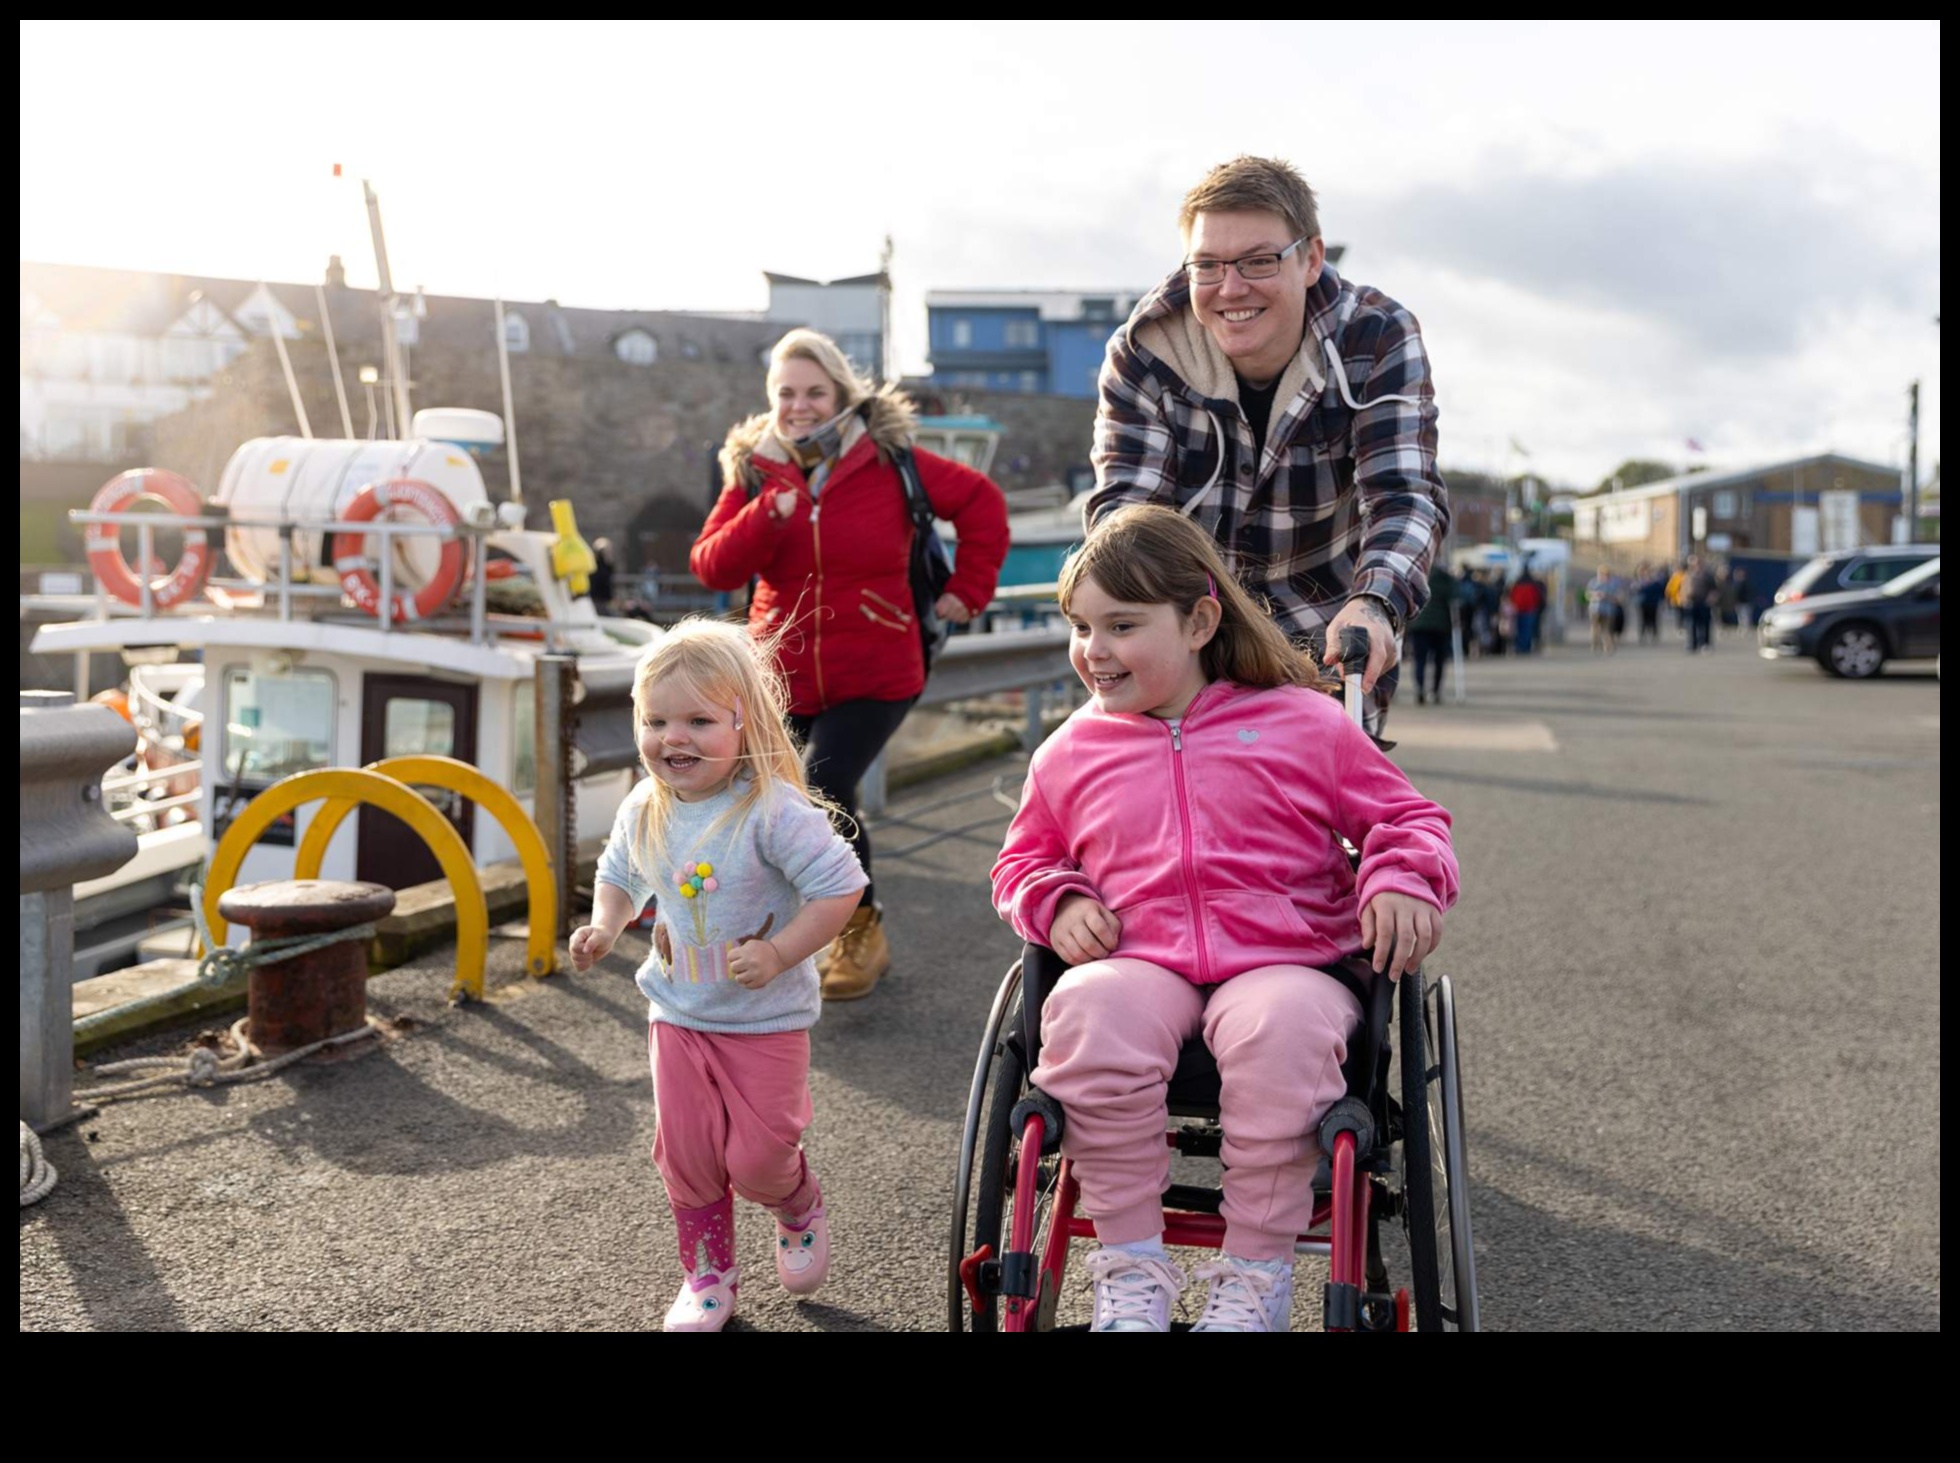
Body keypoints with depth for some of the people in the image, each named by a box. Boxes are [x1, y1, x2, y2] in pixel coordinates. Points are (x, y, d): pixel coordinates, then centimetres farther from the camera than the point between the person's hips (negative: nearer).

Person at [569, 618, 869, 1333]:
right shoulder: (643, 811, -4)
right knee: (685, 1154, 10)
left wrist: (778, 954, -28)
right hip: (678, 1015, 5)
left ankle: (799, 1209, 36)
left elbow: (840, 887, -23)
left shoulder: (774, 811, -24)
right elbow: (619, 876, 16)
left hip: (767, 1020, -5)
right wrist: (603, 927, -3)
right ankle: (707, 1274, 32)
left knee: (756, 1157, 1)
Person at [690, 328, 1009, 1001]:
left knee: (824, 789, -19)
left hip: (874, 675, -3)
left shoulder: (886, 459, -3)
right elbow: (711, 567, -6)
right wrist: (769, 513, -21)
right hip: (783, 676, 4)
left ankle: (861, 929, 6)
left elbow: (981, 500, 6)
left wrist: (968, 588, 2)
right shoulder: (752, 471, 3)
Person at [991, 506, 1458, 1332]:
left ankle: (1255, 1273, -15)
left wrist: (1403, 881, -7)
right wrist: (1059, 902, 4)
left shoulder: (1304, 722, 9)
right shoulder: (1070, 752, 15)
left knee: (1283, 1026, -37)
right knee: (1085, 1010, -34)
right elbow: (1023, 861, 27)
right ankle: (1132, 1265, -16)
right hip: (1138, 964, 2)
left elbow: (1404, 817, 15)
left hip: (1285, 963, -1)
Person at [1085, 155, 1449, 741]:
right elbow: (1123, 500, -20)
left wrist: (1373, 604, -47)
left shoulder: (1378, 339, -15)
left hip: (1332, 640, 0)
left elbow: (1404, 494, -25)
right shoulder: (1143, 351, -13)